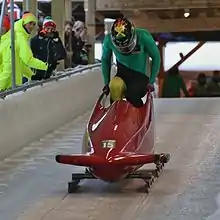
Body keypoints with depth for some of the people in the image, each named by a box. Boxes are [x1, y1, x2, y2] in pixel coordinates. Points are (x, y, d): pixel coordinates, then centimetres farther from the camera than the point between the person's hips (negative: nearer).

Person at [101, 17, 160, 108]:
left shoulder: (143, 36, -21)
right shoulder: (109, 40, -15)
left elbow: (156, 57, -6)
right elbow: (105, 60, 5)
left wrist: (151, 81, -7)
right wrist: (106, 82, 3)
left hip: (140, 76, -2)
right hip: (123, 75, 2)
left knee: (132, 98, -29)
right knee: (115, 86, -32)